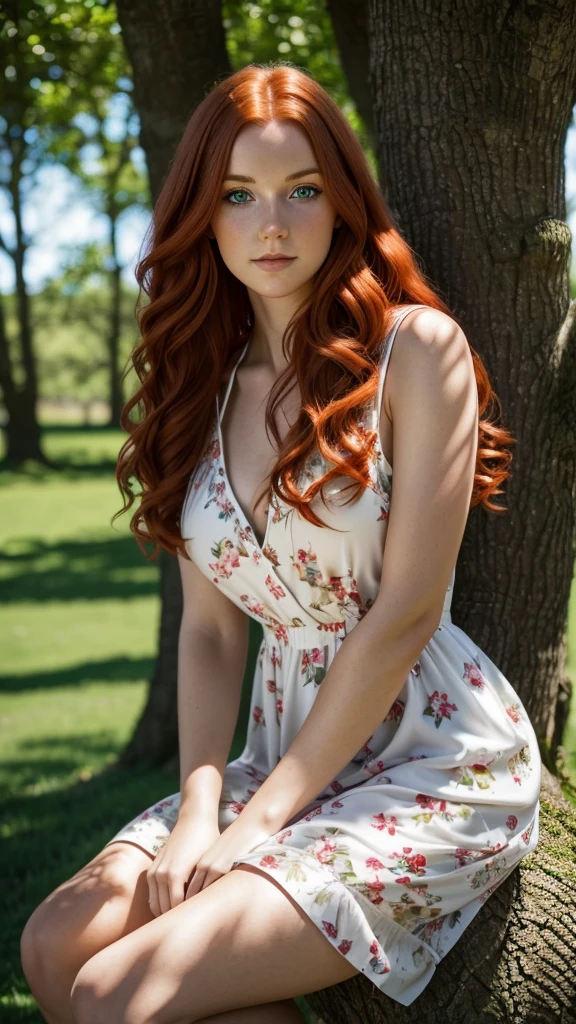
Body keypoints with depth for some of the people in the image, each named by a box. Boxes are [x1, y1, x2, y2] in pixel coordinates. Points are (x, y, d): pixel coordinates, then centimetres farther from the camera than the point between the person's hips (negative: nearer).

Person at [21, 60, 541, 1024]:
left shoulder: (415, 348, -9)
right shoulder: (208, 384, 9)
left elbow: (407, 610, -14)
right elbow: (211, 626, 6)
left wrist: (259, 821, -12)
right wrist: (198, 809, -10)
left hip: (432, 763, -6)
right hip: (286, 755, 6)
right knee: (56, 943, -15)